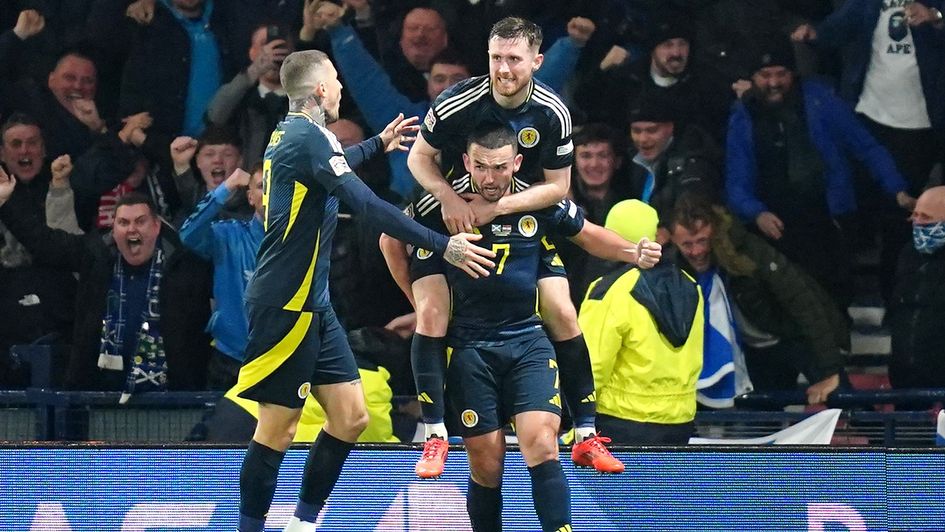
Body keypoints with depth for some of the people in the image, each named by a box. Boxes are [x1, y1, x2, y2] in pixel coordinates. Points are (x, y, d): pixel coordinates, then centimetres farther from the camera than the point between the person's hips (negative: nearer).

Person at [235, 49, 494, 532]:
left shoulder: (290, 134, 13)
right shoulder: (309, 137, -16)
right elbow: (368, 206, -25)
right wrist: (443, 246, -25)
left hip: (312, 305, 10)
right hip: (284, 305, -10)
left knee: (350, 417, 7)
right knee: (277, 429, -5)